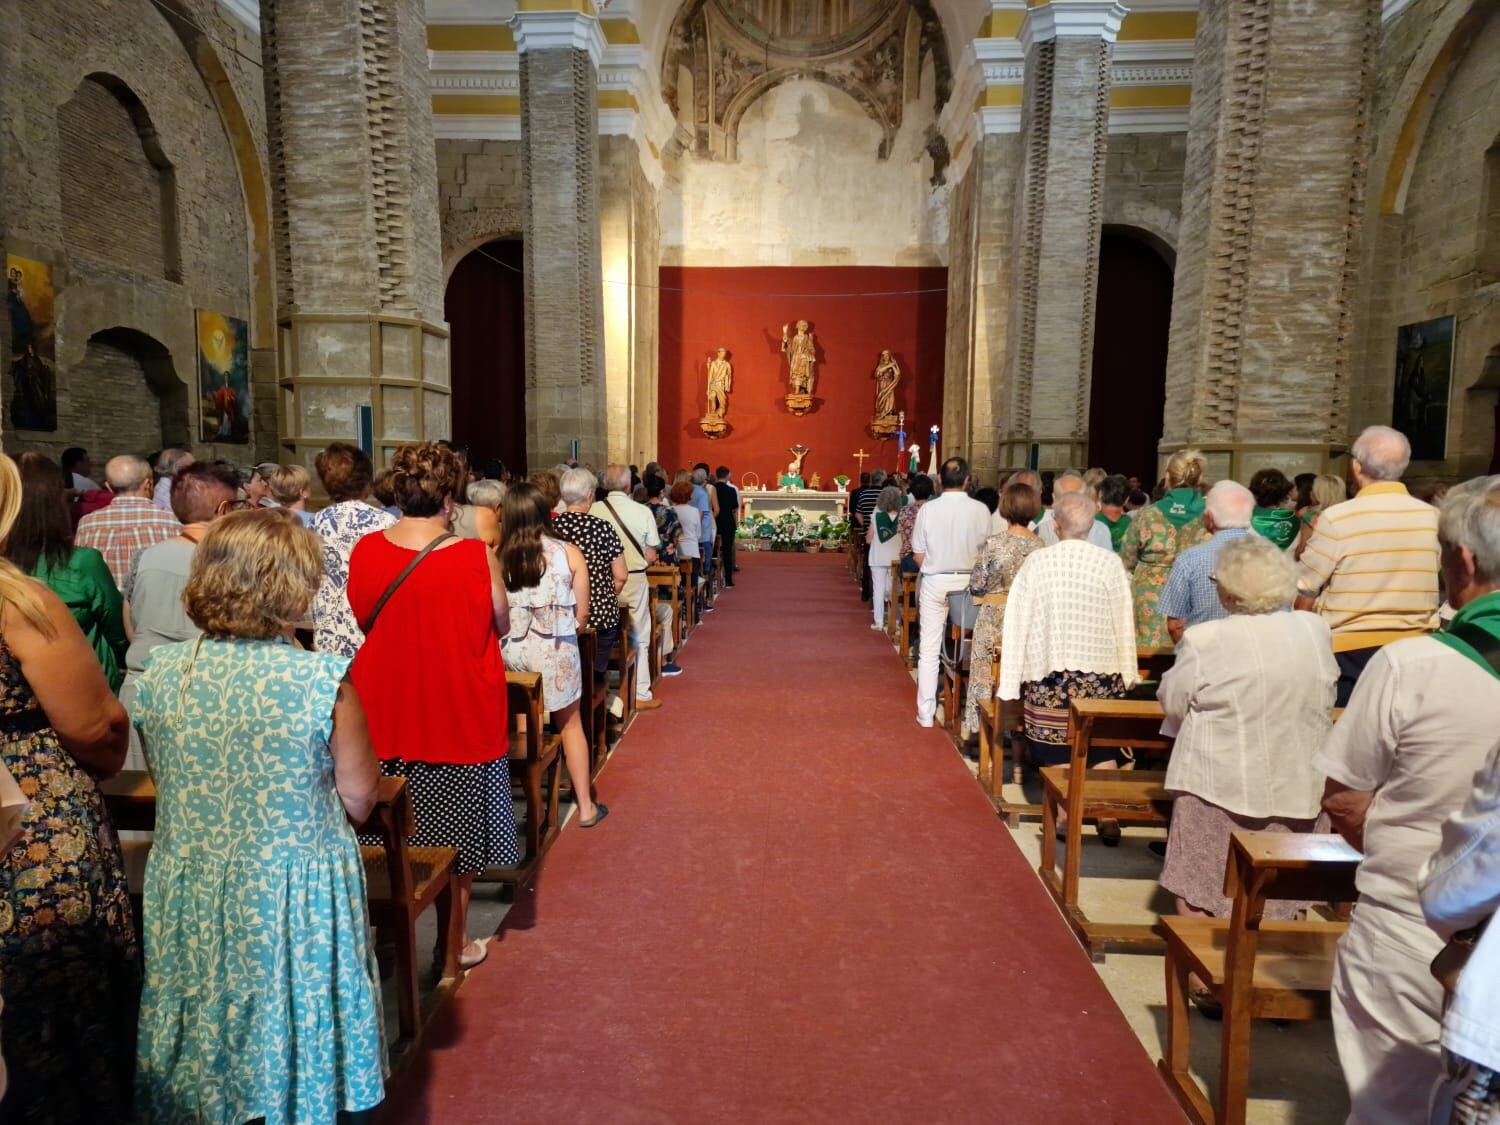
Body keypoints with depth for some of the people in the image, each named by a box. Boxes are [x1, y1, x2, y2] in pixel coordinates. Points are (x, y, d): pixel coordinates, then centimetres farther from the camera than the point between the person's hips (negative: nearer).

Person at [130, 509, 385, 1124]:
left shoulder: (160, 673, -8)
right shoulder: (323, 680, -21)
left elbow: (166, 782, 7)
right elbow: (358, 801, -11)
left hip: (185, 896, 4)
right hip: (293, 900, -4)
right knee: (289, 1036, 19)